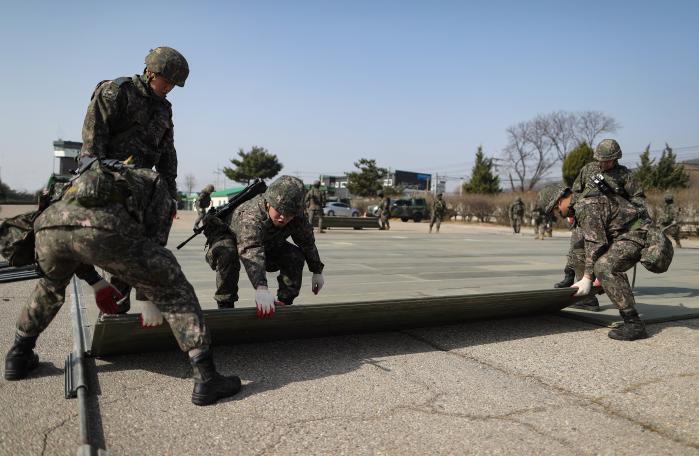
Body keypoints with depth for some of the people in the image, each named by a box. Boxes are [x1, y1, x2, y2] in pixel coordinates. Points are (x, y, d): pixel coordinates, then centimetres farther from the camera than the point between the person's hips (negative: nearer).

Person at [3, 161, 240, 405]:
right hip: (104, 229, -5)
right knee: (172, 288, 9)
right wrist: (150, 302, 36)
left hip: (49, 224, 6)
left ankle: (18, 357, 46)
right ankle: (206, 378, 4)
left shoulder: (87, 178, 48)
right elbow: (155, 241, 25)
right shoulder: (157, 184, 34)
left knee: (51, 284, 40)